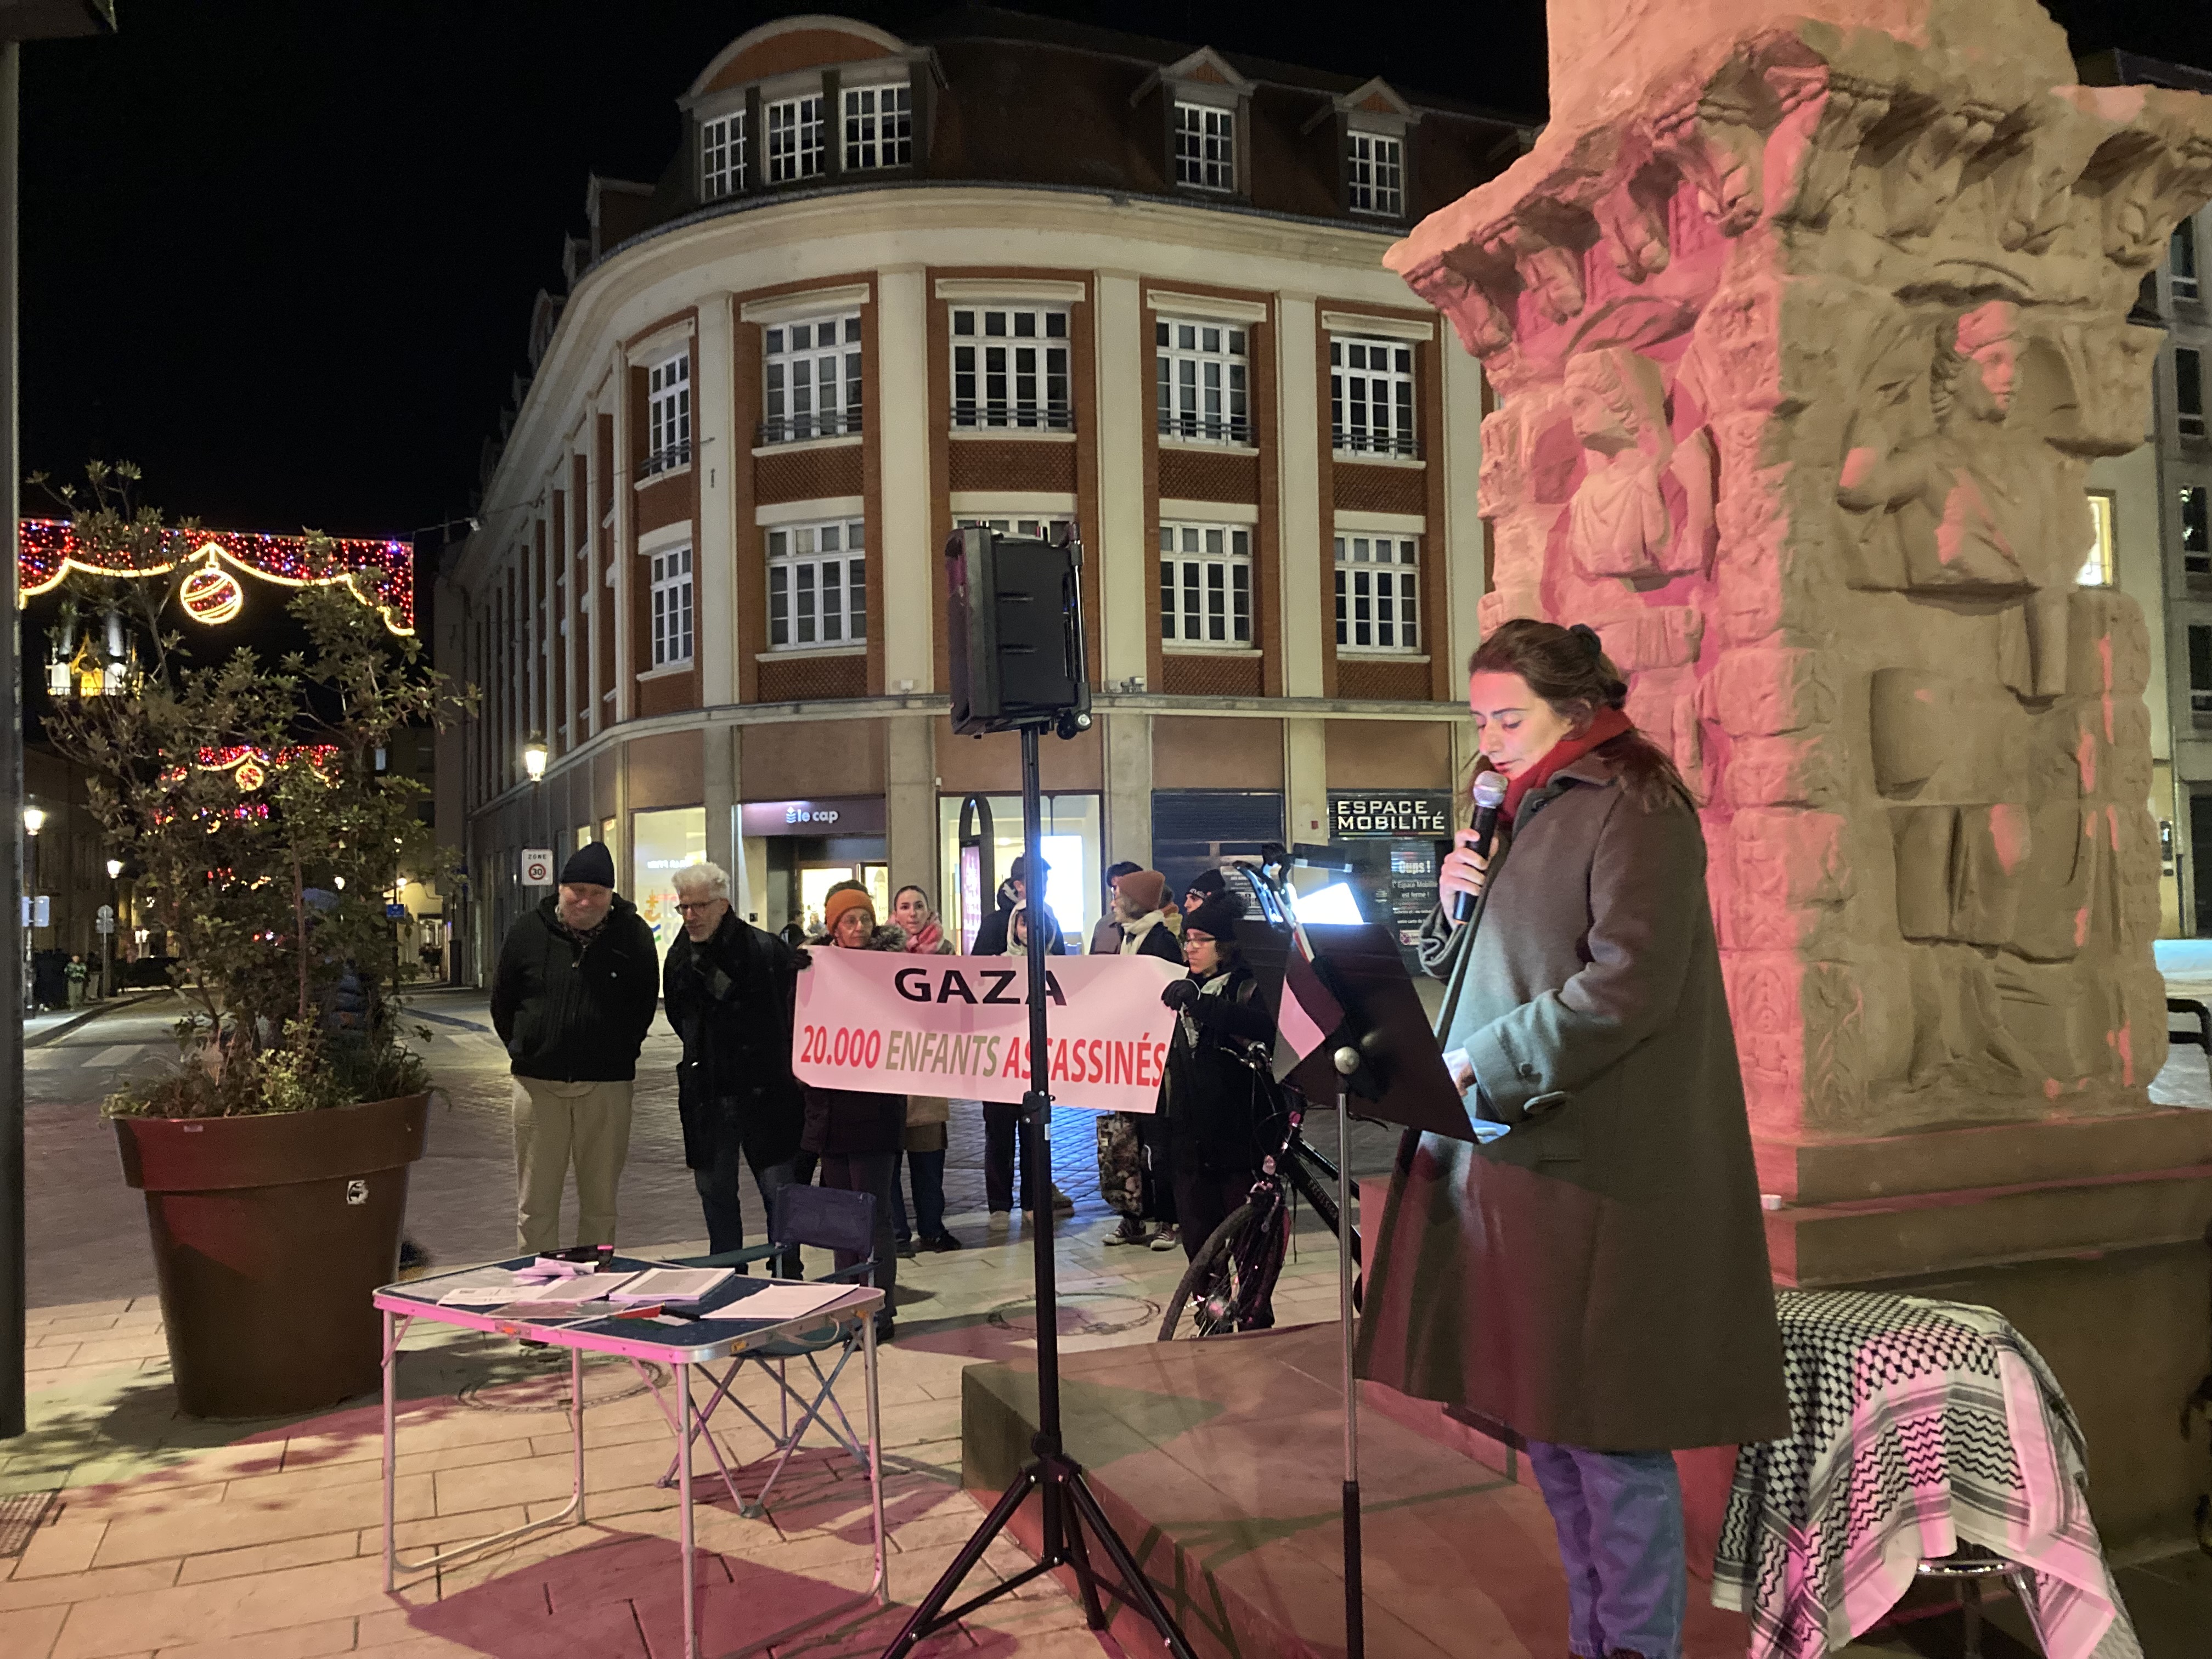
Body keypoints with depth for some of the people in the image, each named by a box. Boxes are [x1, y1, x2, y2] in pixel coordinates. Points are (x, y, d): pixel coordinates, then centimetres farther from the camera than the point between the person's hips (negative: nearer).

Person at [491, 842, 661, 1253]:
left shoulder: (633, 934, -1)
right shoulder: (528, 930, 0)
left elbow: (646, 1002, 11)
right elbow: (502, 1003, 12)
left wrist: (620, 1052, 9)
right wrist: (524, 1050, 11)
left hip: (607, 1084, 0)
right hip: (538, 1082, 0)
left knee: (600, 1203, 9)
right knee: (535, 1204, 5)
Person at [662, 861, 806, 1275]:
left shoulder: (765, 950, -13)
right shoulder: (681, 956, 5)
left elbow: (794, 1015, -5)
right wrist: (703, 1055, 14)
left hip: (763, 1090, -5)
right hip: (706, 1093, 5)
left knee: (778, 1189, 0)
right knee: (714, 1190, 13)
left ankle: (787, 1277, 11)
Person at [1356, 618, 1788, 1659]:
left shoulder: (1633, 813, -9)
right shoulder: (1525, 817, 18)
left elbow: (1628, 988, -19)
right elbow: (1472, 969, 24)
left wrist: (1478, 1064, -19)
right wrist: (1454, 903, 4)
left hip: (1592, 1169, -9)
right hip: (1509, 1160, 9)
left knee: (1606, 1431, -2)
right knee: (1538, 1418, 15)